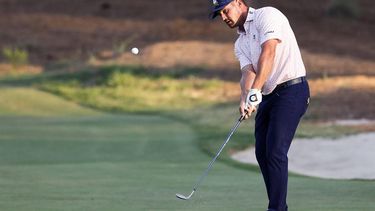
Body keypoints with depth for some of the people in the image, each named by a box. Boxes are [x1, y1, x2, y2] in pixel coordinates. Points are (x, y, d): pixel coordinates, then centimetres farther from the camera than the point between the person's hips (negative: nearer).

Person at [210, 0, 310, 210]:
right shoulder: (241, 43, 18)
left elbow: (268, 53, -22)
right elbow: (248, 72, 0)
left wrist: (255, 90, -30)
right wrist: (245, 99, -21)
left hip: (292, 89, -9)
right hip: (269, 96, 9)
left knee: (275, 151, -15)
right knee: (262, 152, 8)